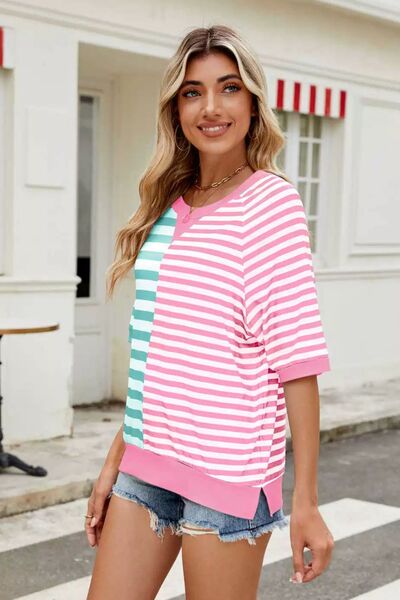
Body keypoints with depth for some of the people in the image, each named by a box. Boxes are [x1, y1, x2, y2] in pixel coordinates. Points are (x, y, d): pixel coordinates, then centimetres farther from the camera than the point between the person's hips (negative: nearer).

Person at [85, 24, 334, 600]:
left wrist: (305, 501, -15)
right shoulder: (167, 207, 10)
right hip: (146, 463, 6)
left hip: (228, 465, -6)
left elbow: (296, 359, -12)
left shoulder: (271, 202, -8)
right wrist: (114, 463, 14)